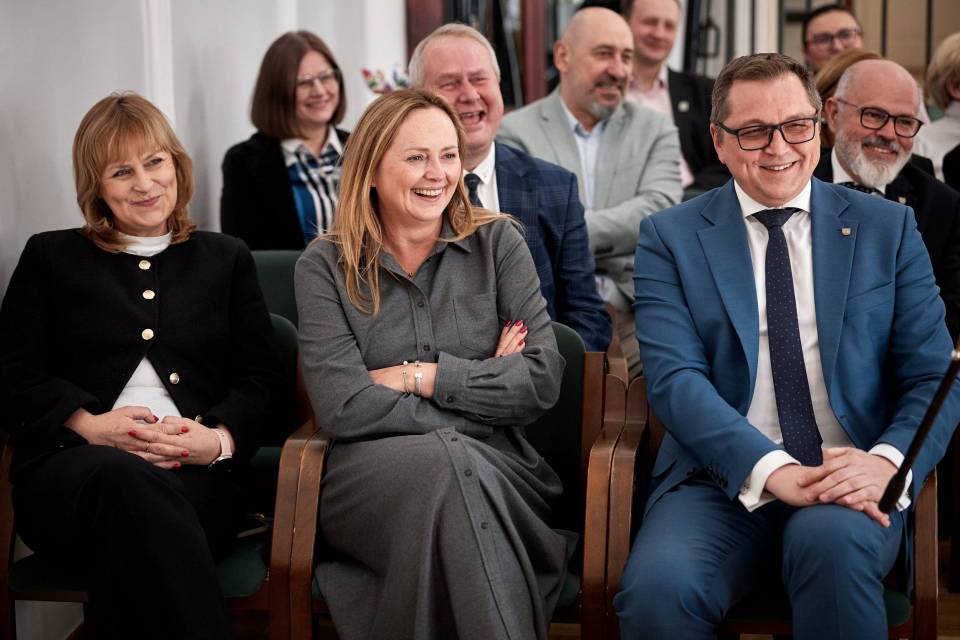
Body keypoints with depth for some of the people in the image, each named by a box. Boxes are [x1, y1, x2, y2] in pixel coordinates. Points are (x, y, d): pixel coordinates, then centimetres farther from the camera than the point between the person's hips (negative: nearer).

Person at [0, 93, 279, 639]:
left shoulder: (227, 259, 25)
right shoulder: (51, 257, 22)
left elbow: (260, 378, 15)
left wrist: (219, 439, -8)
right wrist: (89, 424, -8)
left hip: (198, 473, 0)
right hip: (71, 465, 0)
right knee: (129, 481, -40)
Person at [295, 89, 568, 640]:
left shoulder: (497, 243, 9)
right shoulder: (326, 266, 6)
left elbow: (543, 381, -1)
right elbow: (343, 407, -8)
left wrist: (421, 377, -6)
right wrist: (481, 387, -6)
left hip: (495, 468, 1)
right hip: (372, 469, -1)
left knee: (457, 473, -35)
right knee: (446, 460, -34)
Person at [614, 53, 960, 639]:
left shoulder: (887, 227, 12)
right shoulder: (670, 237, 8)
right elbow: (675, 377, -5)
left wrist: (889, 460, -15)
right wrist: (772, 469, -22)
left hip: (853, 480, 1)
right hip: (724, 481, 0)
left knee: (832, 541, -35)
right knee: (657, 589, -31)